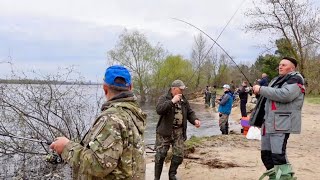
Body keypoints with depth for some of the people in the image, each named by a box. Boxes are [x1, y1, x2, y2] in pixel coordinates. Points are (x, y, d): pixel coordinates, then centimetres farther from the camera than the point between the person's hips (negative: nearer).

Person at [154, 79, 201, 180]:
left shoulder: (184, 100, 11)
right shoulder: (164, 98, -8)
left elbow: (189, 113, 16)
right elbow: (159, 110, -26)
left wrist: (195, 120, -5)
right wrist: (172, 101, -29)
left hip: (179, 131, 5)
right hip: (165, 131, -5)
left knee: (179, 155, 5)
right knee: (160, 155, -1)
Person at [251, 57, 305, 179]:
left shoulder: (295, 80, -6)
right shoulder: (277, 80, 22)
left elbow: (283, 95, -24)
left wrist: (261, 89, -17)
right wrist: (259, 91, 11)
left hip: (281, 124, -9)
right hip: (268, 123, 9)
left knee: (278, 156, -17)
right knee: (266, 155, 12)